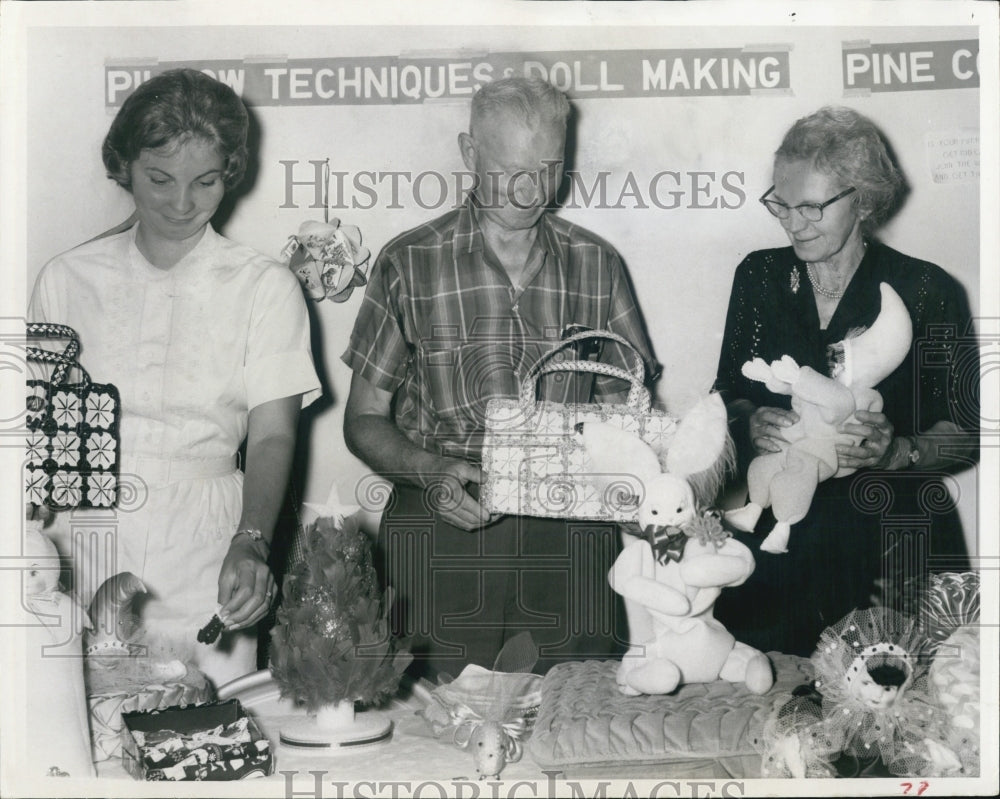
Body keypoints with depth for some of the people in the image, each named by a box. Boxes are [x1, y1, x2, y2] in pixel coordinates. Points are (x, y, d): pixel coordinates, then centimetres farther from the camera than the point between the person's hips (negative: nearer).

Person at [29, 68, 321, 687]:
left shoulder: (264, 287, 4)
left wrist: (250, 543, -22)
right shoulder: (68, 279, 9)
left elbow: (273, 435, -5)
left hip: (202, 565, -1)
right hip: (81, 548, 1)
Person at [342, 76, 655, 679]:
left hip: (569, 536, 2)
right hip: (438, 534, -1)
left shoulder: (596, 266, 9)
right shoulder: (411, 264, 3)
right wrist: (430, 469, -13)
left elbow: (624, 404, 15)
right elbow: (364, 420, 6)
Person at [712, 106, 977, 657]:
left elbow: (965, 432, -1)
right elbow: (727, 395, 11)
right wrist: (751, 423, -12)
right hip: (775, 543, 2)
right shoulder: (759, 276, 7)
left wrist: (898, 453, -20)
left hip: (891, 548, -2)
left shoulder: (925, 291, -3)